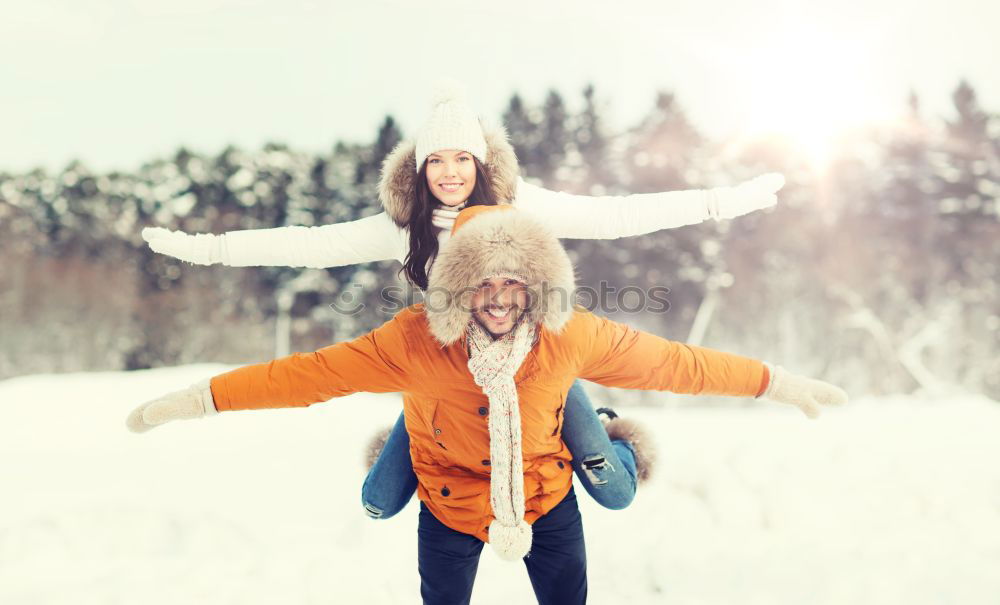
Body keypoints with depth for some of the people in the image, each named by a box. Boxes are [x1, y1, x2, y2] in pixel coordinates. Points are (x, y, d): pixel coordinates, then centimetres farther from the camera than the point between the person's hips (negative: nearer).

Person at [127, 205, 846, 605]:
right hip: (451, 500, -1)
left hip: (546, 493, 1)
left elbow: (670, 361, -15)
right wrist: (203, 398, -25)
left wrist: (774, 380, -9)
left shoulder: (572, 337, -23)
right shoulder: (415, 340, -27)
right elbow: (312, 372, -25)